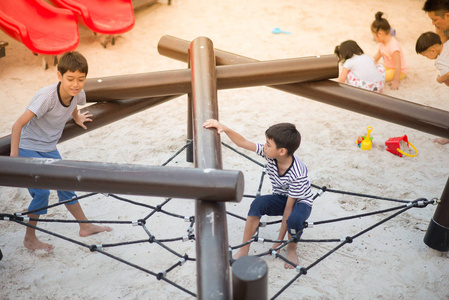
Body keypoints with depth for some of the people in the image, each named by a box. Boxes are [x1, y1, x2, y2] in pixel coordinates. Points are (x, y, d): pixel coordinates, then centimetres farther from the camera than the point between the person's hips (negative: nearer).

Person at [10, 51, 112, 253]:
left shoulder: (78, 94, -13)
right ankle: (29, 239, 9)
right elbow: (18, 124, -30)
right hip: (28, 147, -6)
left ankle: (85, 226, 28)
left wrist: (77, 118, 21)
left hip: (49, 149, 6)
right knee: (42, 192, -11)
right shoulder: (46, 96, -33)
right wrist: (14, 157, -27)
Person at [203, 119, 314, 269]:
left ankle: (291, 248, -5)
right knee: (258, 203, -27)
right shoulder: (270, 154, -19)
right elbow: (243, 143, -17)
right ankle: (244, 250, -19)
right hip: (280, 198, 5)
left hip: (301, 202, -5)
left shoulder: (298, 174, -34)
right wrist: (224, 128, -34)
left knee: (294, 218, -39)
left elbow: (289, 206, -29)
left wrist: (280, 240, -23)